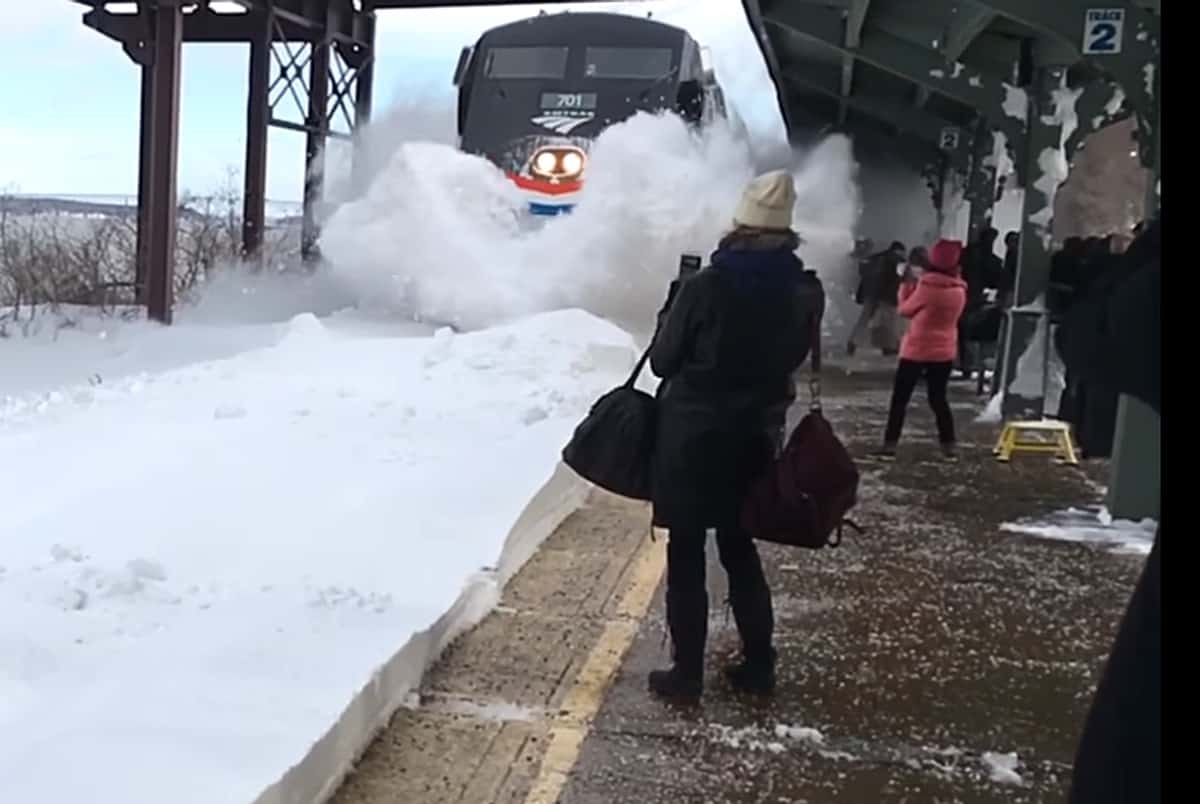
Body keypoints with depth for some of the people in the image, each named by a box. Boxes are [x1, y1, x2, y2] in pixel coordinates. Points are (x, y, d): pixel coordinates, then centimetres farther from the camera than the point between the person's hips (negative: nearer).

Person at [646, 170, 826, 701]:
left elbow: (663, 359, -6)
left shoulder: (704, 286, -16)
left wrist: (673, 307, 8)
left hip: (692, 434, -4)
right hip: (755, 436, 4)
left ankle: (687, 673, 12)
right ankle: (758, 665, 24)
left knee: (686, 554, 7)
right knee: (739, 547, 19)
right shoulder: (807, 292, -4)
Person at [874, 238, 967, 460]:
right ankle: (949, 446, 15)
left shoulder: (927, 287, -18)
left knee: (900, 398, 4)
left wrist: (907, 284, 6)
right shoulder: (959, 291, 0)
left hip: (916, 350, -5)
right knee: (938, 398, 16)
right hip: (944, 352, 5)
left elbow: (905, 310, -4)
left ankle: (889, 446, 2)